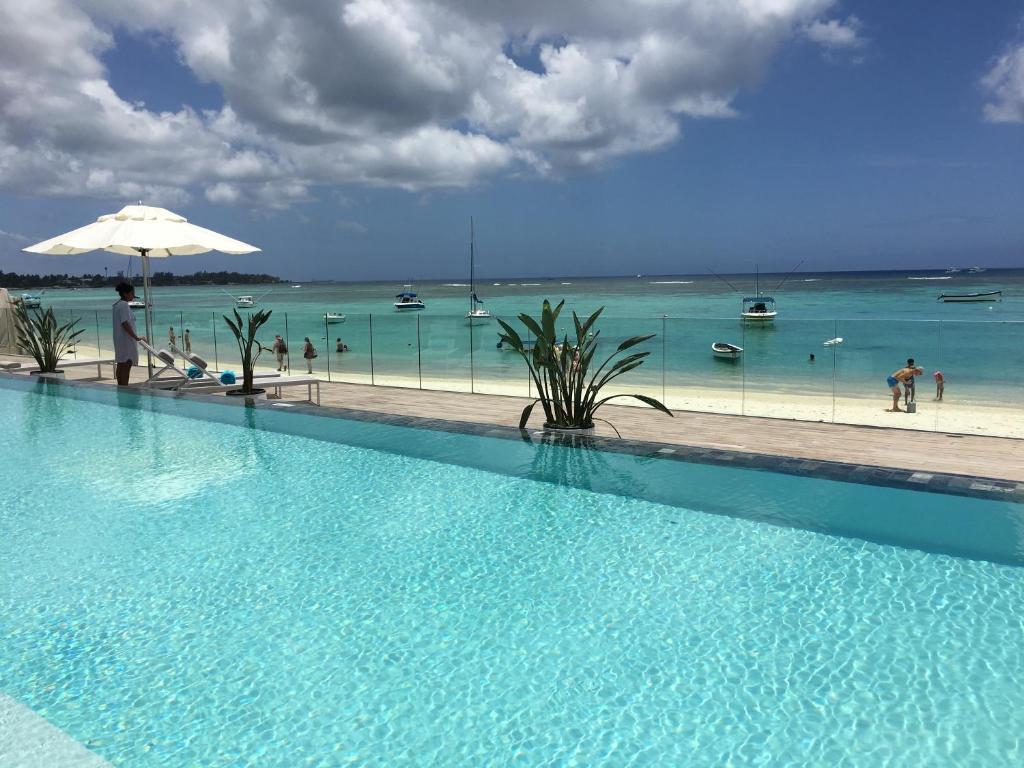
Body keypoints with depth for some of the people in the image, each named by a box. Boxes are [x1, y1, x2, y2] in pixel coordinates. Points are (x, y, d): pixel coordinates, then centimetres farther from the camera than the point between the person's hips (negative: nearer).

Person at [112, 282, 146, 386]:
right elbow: (125, 324, -22)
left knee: (121, 365, 14)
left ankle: (120, 388, 20)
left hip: (120, 339, 10)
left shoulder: (117, 304, 15)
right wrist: (136, 337, -19)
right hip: (126, 339, -10)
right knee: (126, 365, -10)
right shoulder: (124, 305, -15)